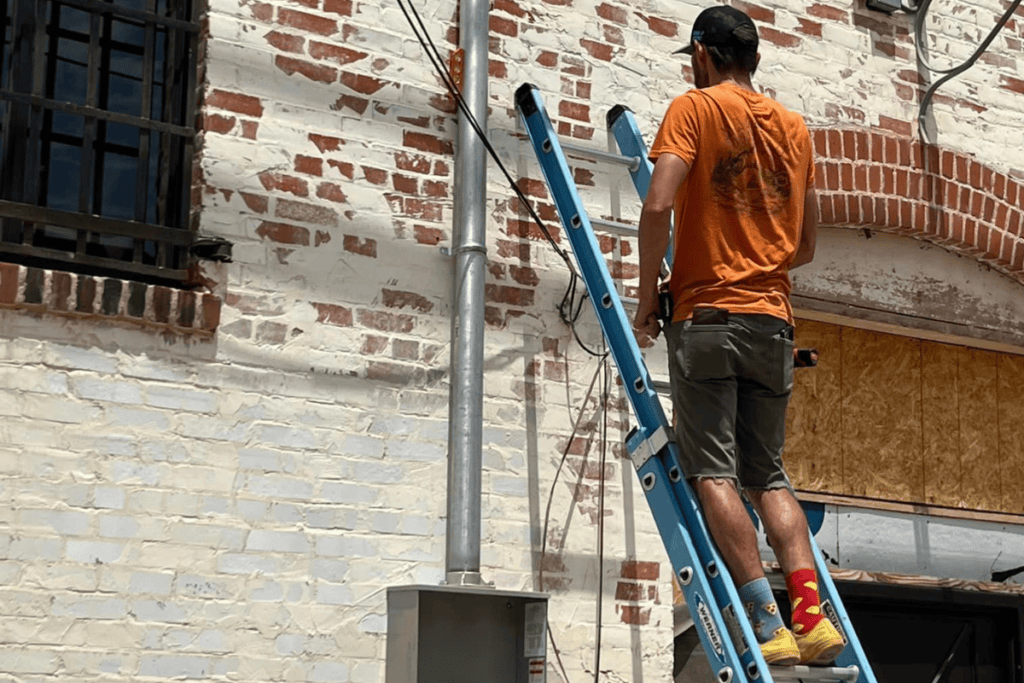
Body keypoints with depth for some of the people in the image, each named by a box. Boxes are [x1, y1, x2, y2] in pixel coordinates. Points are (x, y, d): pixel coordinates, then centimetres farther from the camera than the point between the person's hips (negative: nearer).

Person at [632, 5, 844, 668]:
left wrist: (649, 295, -6)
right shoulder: (794, 127, 15)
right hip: (773, 321, 5)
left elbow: (659, 205, -16)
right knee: (769, 475, 9)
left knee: (713, 471, -5)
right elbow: (806, 244, 18)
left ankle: (770, 625, -14)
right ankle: (812, 614, -5)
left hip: (707, 317, -5)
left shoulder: (694, 108, -2)